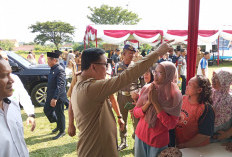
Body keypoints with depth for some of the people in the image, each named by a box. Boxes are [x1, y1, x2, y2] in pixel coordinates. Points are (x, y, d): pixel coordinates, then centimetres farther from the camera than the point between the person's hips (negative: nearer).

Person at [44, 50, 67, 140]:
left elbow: (60, 85, -25)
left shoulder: (60, 70, -21)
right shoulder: (52, 69, 8)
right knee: (46, 110, 18)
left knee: (59, 114, 5)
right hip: (51, 96, 10)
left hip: (58, 97, -9)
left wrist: (55, 98, -27)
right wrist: (49, 95, 21)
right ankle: (58, 125, 37)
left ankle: (62, 131, 24)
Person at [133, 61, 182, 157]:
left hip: (159, 141, -2)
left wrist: (156, 102, -24)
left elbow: (171, 125, -18)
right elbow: (135, 113, -4)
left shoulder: (175, 96, -14)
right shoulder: (146, 89, -7)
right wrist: (149, 102, -21)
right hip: (141, 135, 3)